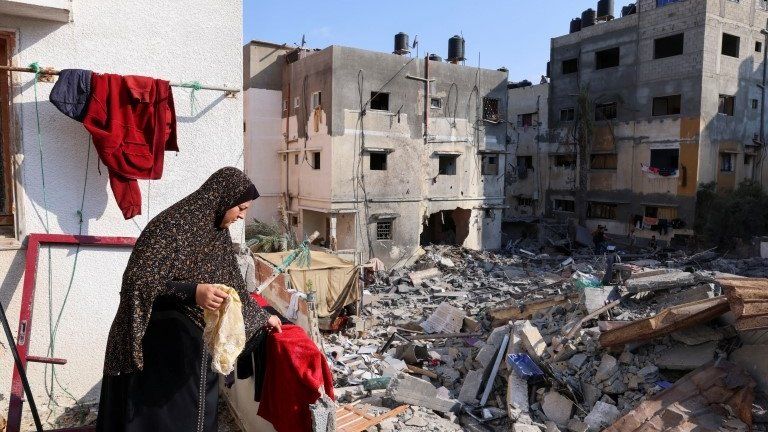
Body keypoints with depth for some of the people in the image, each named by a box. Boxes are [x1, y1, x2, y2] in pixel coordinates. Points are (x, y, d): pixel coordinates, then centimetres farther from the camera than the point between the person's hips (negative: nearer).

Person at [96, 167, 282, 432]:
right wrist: (191, 292, -36)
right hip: (161, 346, -7)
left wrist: (261, 318, 22)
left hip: (198, 345, 8)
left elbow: (232, 284, 17)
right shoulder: (172, 225, -18)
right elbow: (136, 280, -24)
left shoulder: (218, 232, 7)